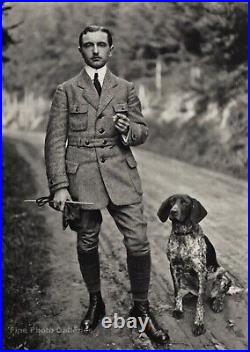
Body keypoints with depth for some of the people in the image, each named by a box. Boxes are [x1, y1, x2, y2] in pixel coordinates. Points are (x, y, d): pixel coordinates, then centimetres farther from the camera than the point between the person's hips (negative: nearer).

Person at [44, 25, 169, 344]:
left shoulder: (126, 89, 12)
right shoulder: (66, 91, 7)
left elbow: (142, 133, 15)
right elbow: (55, 141, 1)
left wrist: (128, 130, -10)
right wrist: (59, 186, -9)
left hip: (121, 174, 1)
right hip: (81, 177, 0)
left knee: (138, 243, -4)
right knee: (86, 244, 8)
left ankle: (141, 307, 16)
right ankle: (95, 302, 31)